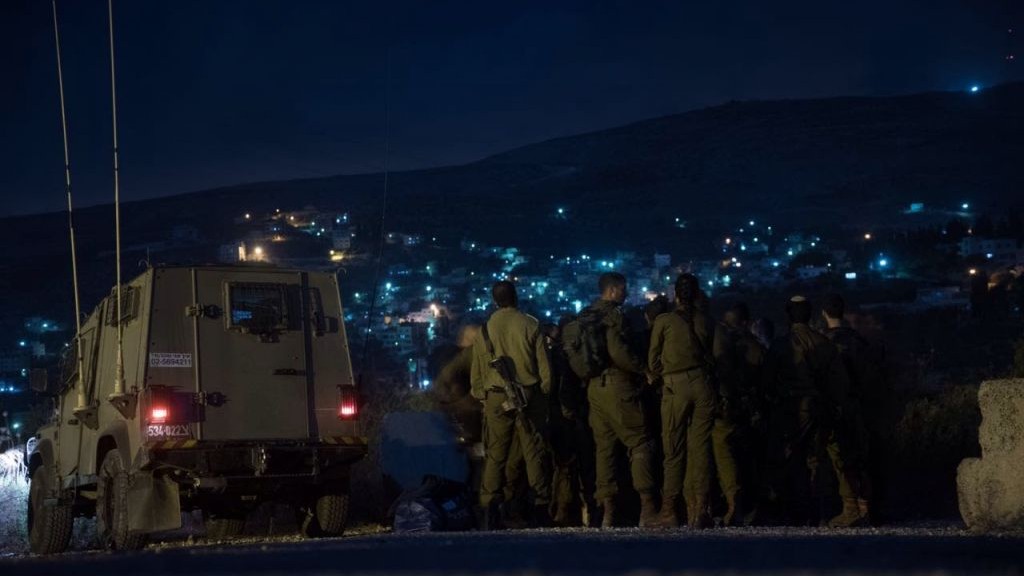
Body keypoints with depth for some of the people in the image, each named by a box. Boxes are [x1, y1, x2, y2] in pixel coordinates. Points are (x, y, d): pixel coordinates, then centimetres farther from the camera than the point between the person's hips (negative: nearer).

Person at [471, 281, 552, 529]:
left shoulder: (485, 329, 7)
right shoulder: (530, 325, 0)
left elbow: (477, 372, 10)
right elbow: (544, 366, 0)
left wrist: (482, 397, 18)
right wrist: (544, 394, 10)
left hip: (496, 398, 1)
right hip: (529, 395, -1)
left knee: (495, 455, 3)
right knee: (534, 453, 2)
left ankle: (490, 507, -5)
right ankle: (541, 507, 0)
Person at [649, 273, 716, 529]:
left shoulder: (664, 321, 0)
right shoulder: (704, 320, 5)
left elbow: (653, 361, 6)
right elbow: (711, 355, 9)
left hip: (675, 387, -2)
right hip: (702, 385, 2)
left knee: (674, 451, 4)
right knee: (700, 448, 3)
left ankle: (669, 511, 3)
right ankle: (699, 510, -1)